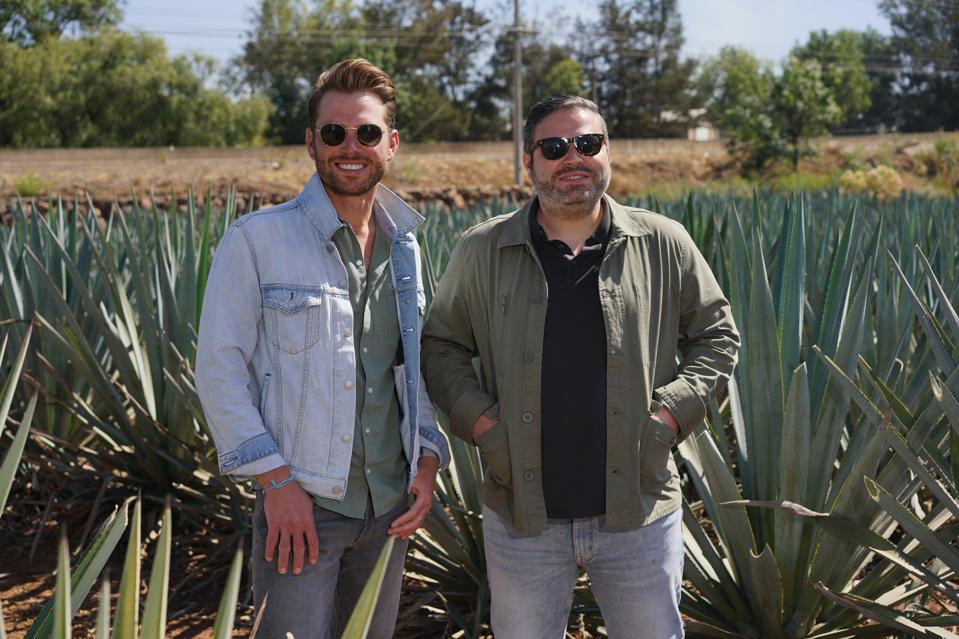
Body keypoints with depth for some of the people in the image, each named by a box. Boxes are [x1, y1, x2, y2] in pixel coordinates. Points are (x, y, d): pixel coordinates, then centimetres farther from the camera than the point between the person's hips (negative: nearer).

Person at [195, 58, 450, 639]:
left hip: (390, 505, 6)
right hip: (301, 502, -5)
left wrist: (428, 459, 2)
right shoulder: (257, 240, -9)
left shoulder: (405, 249, 9)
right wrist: (276, 480, -15)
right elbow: (219, 370, -10)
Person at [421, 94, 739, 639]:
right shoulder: (482, 253, 1)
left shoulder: (664, 245, 1)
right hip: (522, 517, 0)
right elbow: (441, 345, 10)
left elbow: (717, 336, 9)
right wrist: (480, 423, -4)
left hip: (639, 516, 0)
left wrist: (670, 415, -4)